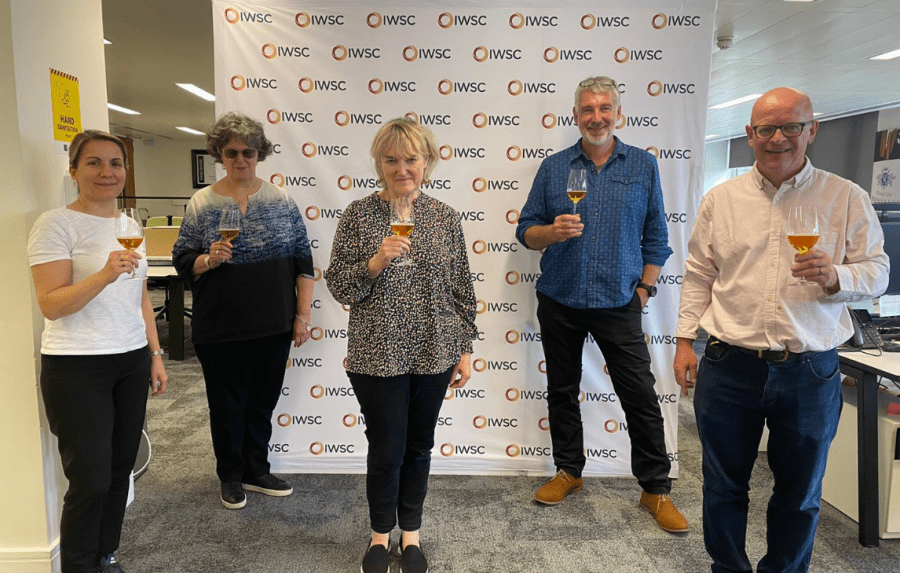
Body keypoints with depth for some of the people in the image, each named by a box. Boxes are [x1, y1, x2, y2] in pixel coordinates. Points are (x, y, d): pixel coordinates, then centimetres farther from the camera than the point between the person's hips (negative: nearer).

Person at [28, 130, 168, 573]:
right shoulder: (56, 224, -9)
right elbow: (50, 306, -15)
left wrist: (155, 354, 14)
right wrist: (104, 275, -29)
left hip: (132, 362, 6)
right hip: (78, 369, -6)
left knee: (120, 470, 12)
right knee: (90, 480, -2)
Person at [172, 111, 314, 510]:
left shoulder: (281, 201, 2)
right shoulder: (202, 203, -1)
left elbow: (302, 261, 3)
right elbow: (181, 260, 2)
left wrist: (303, 315, -2)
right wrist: (208, 259, -20)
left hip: (274, 327, 1)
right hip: (220, 330, -1)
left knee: (263, 402, 14)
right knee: (227, 405, 11)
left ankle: (257, 471, 33)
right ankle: (231, 477, 32)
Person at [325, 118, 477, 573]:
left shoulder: (445, 218, 3)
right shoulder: (358, 215, -3)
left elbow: (461, 289, 6)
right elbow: (339, 286, -5)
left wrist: (465, 349, 5)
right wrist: (377, 261, -22)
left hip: (434, 354, 2)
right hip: (377, 356, -2)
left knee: (419, 445, 14)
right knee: (386, 449, 6)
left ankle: (411, 533, 35)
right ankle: (380, 535, 32)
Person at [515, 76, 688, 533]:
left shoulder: (643, 166, 4)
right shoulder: (553, 167, 4)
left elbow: (656, 237, 6)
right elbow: (526, 230, 4)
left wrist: (643, 289, -1)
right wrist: (552, 231, -17)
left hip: (618, 304, -1)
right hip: (559, 301, 2)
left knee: (641, 396, 0)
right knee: (561, 391, 13)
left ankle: (656, 489, 17)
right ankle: (568, 471, 32)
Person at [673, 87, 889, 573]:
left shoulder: (847, 199, 3)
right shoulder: (720, 200, 5)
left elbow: (876, 272, 4)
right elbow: (698, 276, 8)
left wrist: (835, 277, -18)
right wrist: (684, 340, 2)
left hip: (810, 371, 0)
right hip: (729, 367, 1)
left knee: (799, 494, 15)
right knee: (724, 487, 13)